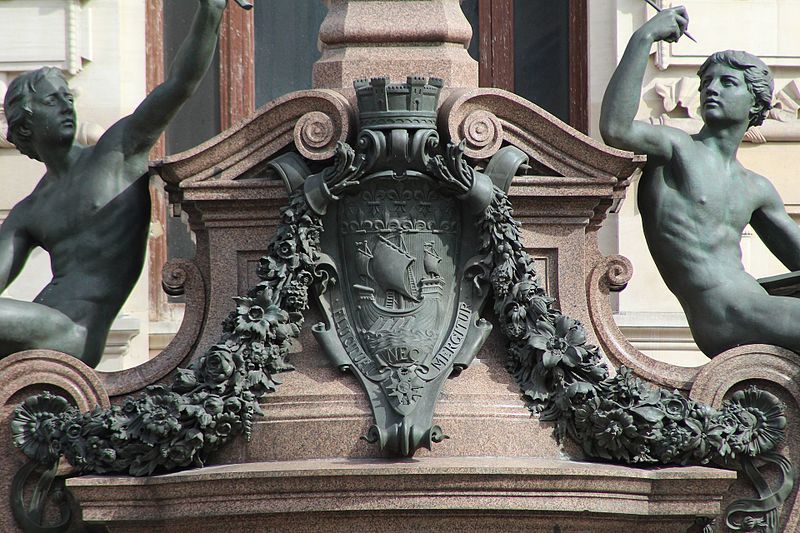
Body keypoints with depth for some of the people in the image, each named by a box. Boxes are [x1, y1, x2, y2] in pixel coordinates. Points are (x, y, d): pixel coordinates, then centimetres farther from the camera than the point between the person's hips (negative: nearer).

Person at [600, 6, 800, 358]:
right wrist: (643, 38, -16)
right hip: (726, 316, -8)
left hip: (753, 311, 8)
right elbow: (615, 129, -18)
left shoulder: (756, 189, 23)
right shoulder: (678, 149, 3)